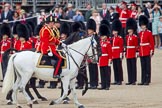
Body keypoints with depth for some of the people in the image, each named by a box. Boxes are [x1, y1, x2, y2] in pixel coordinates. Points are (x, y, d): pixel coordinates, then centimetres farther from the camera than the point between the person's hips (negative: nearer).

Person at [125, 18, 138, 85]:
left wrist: (137, 52, -14)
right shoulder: (127, 36, 12)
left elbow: (136, 46, -10)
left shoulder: (135, 37, -7)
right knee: (129, 67, 8)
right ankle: (130, 80, 13)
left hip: (133, 54, -7)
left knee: (133, 67, -3)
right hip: (128, 54, 7)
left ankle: (134, 81, 0)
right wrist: (125, 52, 14)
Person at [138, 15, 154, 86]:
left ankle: (147, 80, -1)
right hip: (141, 53, 6)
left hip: (147, 52, -6)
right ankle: (143, 80, 11)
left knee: (147, 66, -3)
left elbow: (152, 43, -6)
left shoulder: (149, 33, -6)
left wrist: (151, 51, -11)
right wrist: (138, 51, 13)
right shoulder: (140, 33, 11)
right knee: (143, 67, 8)